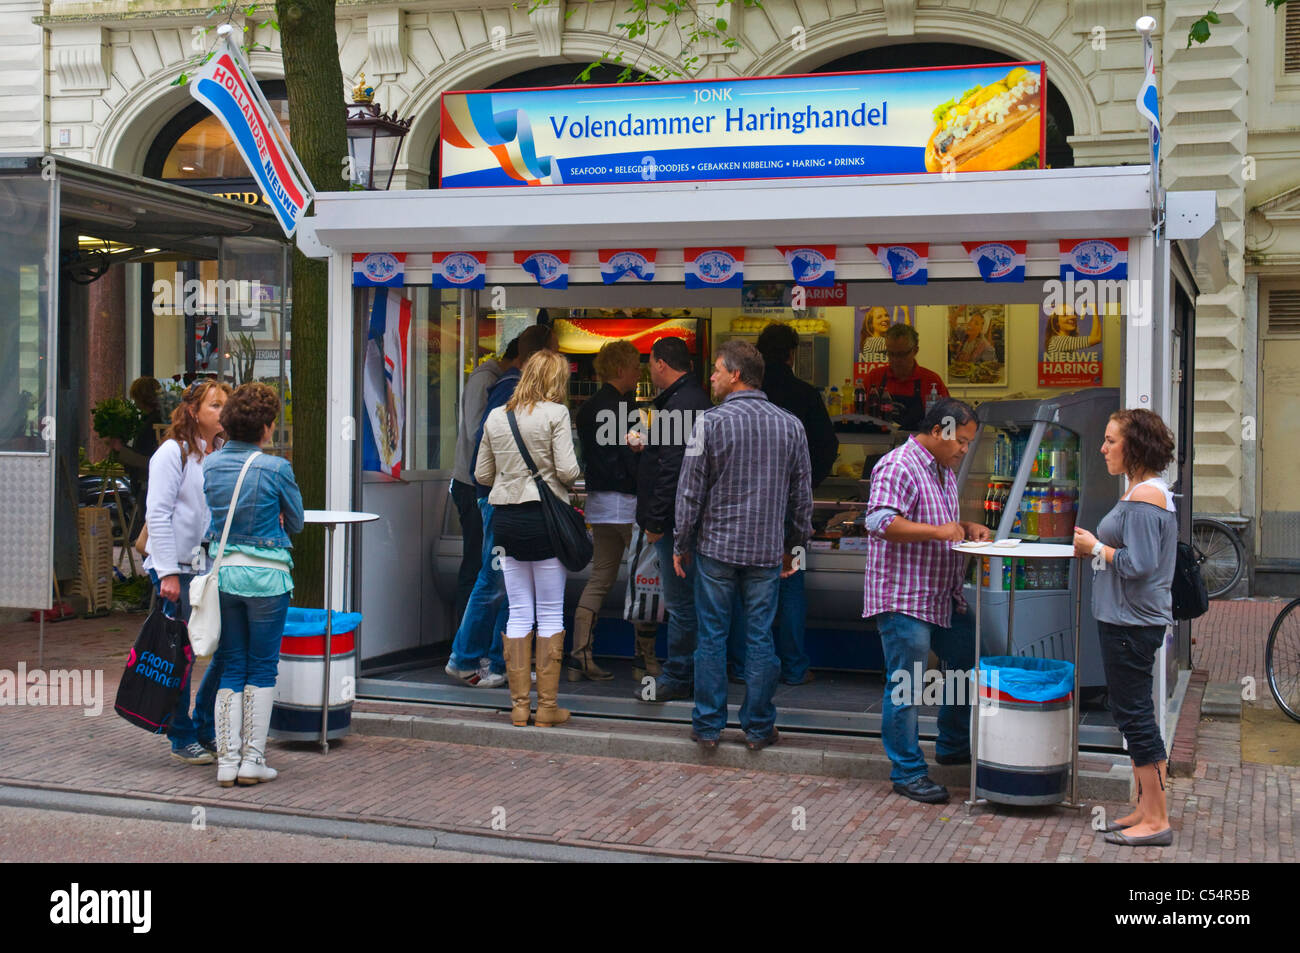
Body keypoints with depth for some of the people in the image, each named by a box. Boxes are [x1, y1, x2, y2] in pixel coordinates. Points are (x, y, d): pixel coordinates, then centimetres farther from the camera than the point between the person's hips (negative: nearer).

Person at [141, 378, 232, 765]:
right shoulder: (173, 453, -7)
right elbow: (158, 514, -11)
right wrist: (168, 572, -16)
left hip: (214, 566, 6)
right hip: (179, 568, -6)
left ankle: (205, 728, 20)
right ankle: (182, 737, 14)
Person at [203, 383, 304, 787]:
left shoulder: (208, 465, 2)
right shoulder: (276, 468, -11)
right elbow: (296, 523, 3)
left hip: (221, 570, 4)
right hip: (265, 573, -4)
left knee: (230, 667, 11)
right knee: (262, 669, 7)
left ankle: (227, 760, 8)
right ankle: (252, 758, 7)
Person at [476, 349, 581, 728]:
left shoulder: (495, 417, 9)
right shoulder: (555, 414, -7)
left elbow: (482, 475, 14)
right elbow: (567, 470, -14)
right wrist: (574, 473, 8)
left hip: (505, 518, 5)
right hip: (544, 516, -5)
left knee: (519, 613, 10)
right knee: (551, 614, 4)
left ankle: (519, 704, 11)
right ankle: (547, 706, 6)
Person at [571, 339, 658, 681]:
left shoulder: (587, 408, 12)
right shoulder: (621, 406, -14)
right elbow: (633, 458, -16)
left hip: (597, 500, 8)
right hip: (626, 502, -8)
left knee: (599, 579, 9)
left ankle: (579, 654, 4)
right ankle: (646, 655, 9)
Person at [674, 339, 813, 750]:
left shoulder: (711, 423, -9)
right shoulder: (790, 426, 2)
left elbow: (690, 490, -7)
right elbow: (802, 494, 8)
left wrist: (681, 545, 3)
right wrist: (791, 545, 19)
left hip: (716, 547, -2)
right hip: (767, 550, 3)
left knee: (711, 637, 6)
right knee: (760, 639, 8)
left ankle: (708, 726, 12)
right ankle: (758, 728, 14)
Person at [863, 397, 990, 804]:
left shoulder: (944, 471, 17)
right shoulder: (898, 467, -15)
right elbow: (879, 521, -26)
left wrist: (967, 527, 9)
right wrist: (937, 531, -27)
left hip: (943, 598, 10)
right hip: (903, 598, -10)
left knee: (971, 663, 17)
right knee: (906, 687, -3)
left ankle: (953, 746, 33)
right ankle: (907, 772, 6)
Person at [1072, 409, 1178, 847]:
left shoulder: (1144, 498, -18)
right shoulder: (1148, 491, 14)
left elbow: (1138, 564, -24)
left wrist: (1096, 548, -10)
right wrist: (1094, 548, 6)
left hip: (1132, 624, -11)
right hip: (1125, 618, 11)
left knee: (1135, 716, -4)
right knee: (1135, 715, 16)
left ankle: (1156, 822, 4)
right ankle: (1145, 811, 26)